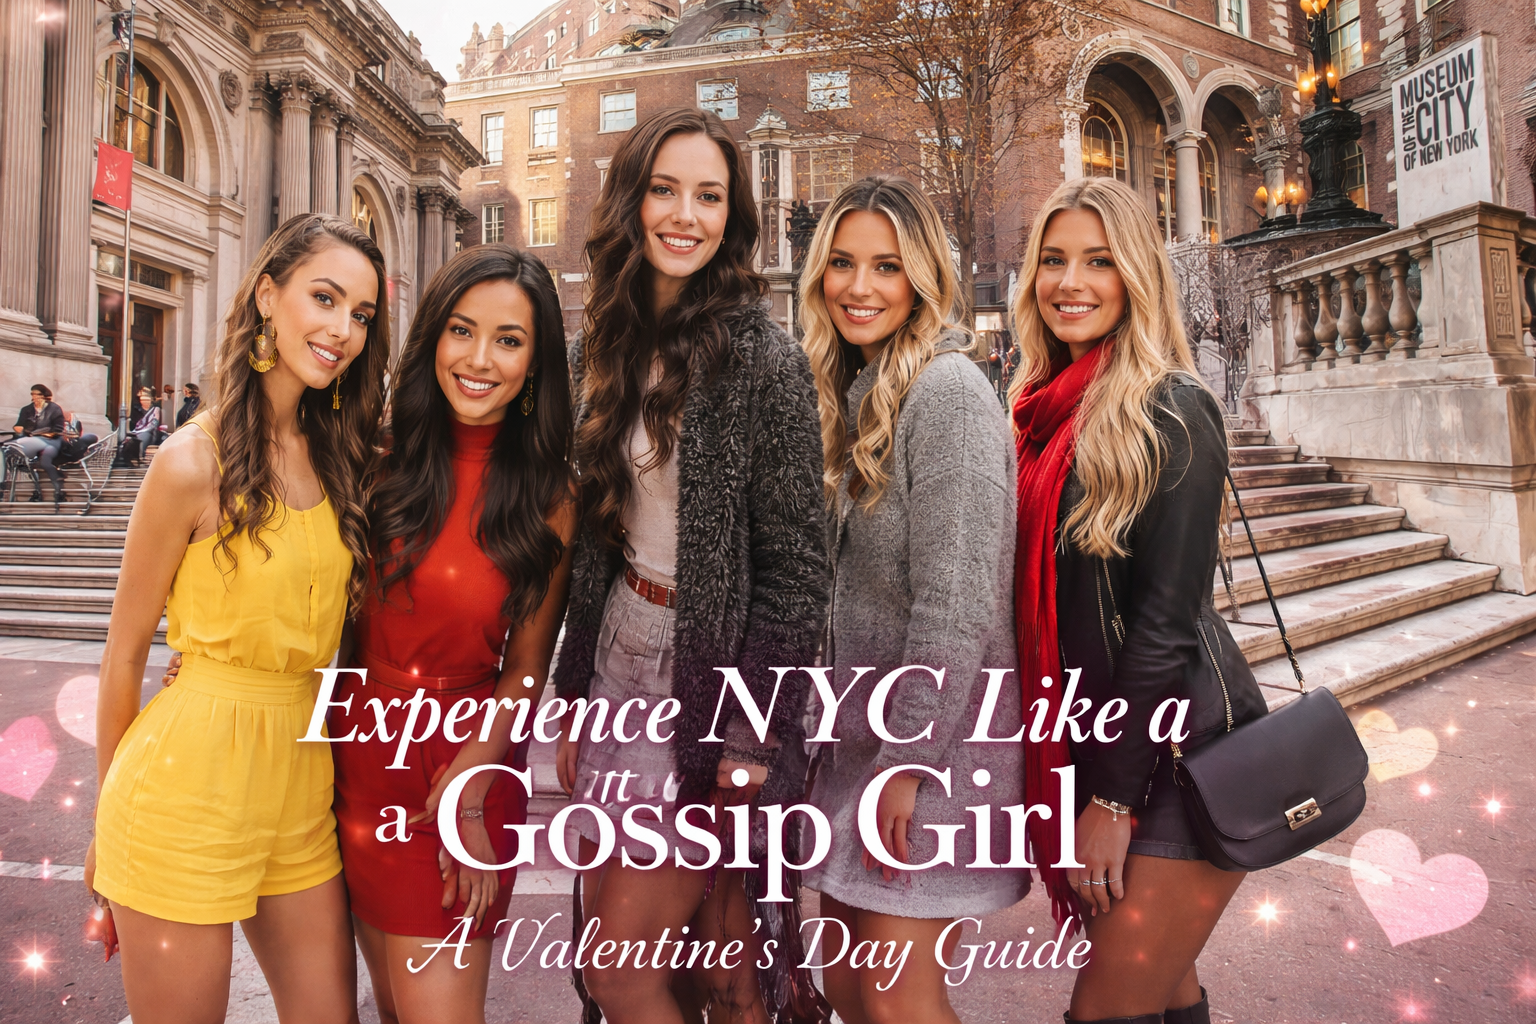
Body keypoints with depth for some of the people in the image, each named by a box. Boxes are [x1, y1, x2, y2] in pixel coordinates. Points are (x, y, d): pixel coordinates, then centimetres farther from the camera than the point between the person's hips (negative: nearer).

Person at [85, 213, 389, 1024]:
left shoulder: (340, 460, 4)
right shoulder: (196, 461, -14)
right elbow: (124, 653, -5)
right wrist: (111, 824, 6)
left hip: (302, 783, 6)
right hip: (190, 785, -5)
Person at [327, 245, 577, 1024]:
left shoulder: (549, 496, -9)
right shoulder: (386, 449, -3)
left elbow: (526, 668, -6)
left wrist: (468, 787, -14)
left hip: (469, 761, -3)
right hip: (359, 746, 3)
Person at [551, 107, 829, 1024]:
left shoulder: (760, 355, -12)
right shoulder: (609, 350, 7)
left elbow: (797, 568, -13)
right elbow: (595, 539, 11)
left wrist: (750, 745, -15)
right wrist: (574, 704, 11)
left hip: (711, 682, -6)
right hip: (623, 669, 6)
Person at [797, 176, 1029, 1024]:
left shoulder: (947, 391, -16)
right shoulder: (859, 393, 11)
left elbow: (957, 603, -21)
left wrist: (910, 759, -18)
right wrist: (836, 733, 13)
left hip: (935, 733, -8)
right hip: (863, 724, 8)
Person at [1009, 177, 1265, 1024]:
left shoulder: (1170, 408, -14)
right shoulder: (1046, 410, 7)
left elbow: (1167, 618, -17)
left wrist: (1112, 797, -14)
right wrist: (1077, 776, 8)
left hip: (1184, 757, -6)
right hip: (1085, 739, 7)